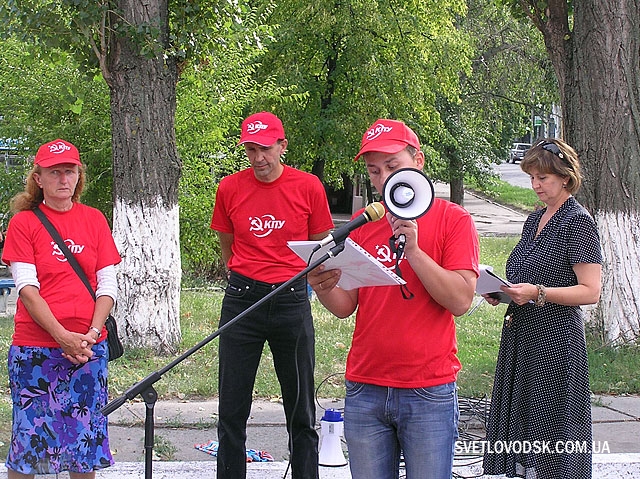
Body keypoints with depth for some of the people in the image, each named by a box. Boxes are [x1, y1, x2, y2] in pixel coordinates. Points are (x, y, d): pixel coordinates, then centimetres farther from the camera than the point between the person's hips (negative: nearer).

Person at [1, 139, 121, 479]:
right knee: (29, 439, -1)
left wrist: (91, 334, -9)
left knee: (85, 436, 4)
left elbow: (107, 286, 6)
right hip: (36, 346, -2)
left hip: (89, 346, 3)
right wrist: (63, 336, -16)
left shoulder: (94, 220, 9)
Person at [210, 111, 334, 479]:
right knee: (232, 410, 4)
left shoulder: (309, 187, -3)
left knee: (301, 412, 4)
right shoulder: (230, 188, 2)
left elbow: (321, 246, 10)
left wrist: (296, 281, 11)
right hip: (242, 301, 1)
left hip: (292, 301, -1)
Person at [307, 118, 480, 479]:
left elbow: (461, 300, -11)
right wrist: (325, 289, -12)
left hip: (429, 393, -3)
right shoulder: (362, 223, 12)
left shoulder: (453, 219, 0)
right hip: (365, 390, 4)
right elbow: (346, 307, 9)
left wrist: (413, 249, -19)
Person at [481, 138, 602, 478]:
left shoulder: (578, 223, -9)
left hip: (556, 341, -8)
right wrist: (499, 292, 5)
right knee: (522, 424, 8)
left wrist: (537, 293, -24)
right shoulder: (534, 221, 16)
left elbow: (590, 292, -15)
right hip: (521, 337, 8)